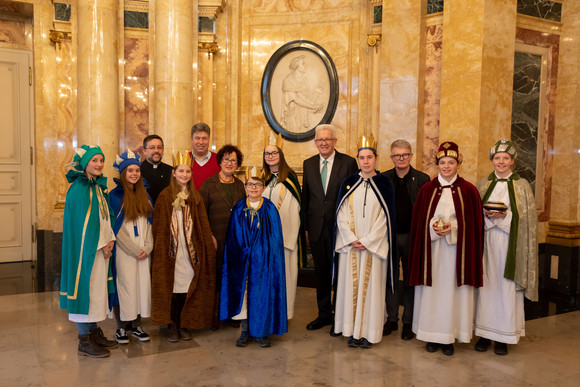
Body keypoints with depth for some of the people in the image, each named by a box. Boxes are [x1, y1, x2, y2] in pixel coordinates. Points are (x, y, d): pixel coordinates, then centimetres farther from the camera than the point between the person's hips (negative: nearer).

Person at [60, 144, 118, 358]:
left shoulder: (99, 187, 12)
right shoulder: (79, 188, -14)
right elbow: (83, 220, -18)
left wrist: (110, 239, 1)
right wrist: (101, 244, -15)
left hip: (101, 248, 9)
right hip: (86, 249, -9)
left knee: (97, 288, 14)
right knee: (85, 286, -2)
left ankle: (94, 333, 25)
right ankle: (84, 341, 9)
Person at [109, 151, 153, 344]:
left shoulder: (144, 194, 11)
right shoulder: (116, 195, -6)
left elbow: (149, 222, 11)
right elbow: (116, 227, -9)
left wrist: (148, 246, -2)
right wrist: (134, 249, -10)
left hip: (143, 250, 5)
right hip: (124, 251, -5)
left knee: (142, 285, 7)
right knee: (125, 285, -1)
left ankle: (136, 325, 19)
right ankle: (121, 327, 14)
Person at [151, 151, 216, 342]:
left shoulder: (196, 197, 10)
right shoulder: (165, 196, 0)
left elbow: (203, 225, 11)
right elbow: (159, 227, -2)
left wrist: (209, 243, 4)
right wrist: (160, 250, -8)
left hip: (191, 249, 3)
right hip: (172, 249, -3)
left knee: (187, 286, 4)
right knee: (172, 286, 0)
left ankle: (183, 324, 17)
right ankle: (172, 325, 13)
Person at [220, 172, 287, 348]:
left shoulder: (270, 209, -1)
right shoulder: (238, 209, 4)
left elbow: (275, 239, -1)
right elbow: (232, 238, 6)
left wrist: (270, 259, -7)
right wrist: (236, 258, -1)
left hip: (263, 260, -2)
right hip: (241, 260, 2)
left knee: (262, 293, 3)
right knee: (242, 293, 5)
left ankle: (261, 332, 17)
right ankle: (245, 331, 20)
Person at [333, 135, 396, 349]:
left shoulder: (384, 184, -1)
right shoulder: (348, 183, 5)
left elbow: (385, 217, -5)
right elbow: (341, 215, 2)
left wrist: (367, 241, -11)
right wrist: (352, 239, -9)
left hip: (374, 246, -2)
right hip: (350, 245, 2)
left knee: (371, 287, 3)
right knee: (351, 285, 5)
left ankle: (369, 332, 14)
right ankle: (353, 330, 16)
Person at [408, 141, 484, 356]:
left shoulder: (468, 190, 2)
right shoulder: (427, 189, 6)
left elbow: (473, 222, 1)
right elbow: (418, 221, 6)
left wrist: (452, 228, -13)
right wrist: (434, 228, -12)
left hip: (456, 248, -1)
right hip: (432, 248, 1)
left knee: (452, 291, 2)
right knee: (431, 291, 4)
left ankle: (449, 337, 14)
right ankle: (432, 335, 16)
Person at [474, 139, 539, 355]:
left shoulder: (522, 185, 3)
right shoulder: (483, 184, 10)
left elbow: (527, 217, -2)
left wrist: (505, 216, -17)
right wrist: (487, 215, -11)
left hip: (510, 244, -2)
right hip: (487, 242, 2)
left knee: (507, 288, 0)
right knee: (486, 285, 3)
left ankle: (504, 337, 12)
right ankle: (485, 333, 14)